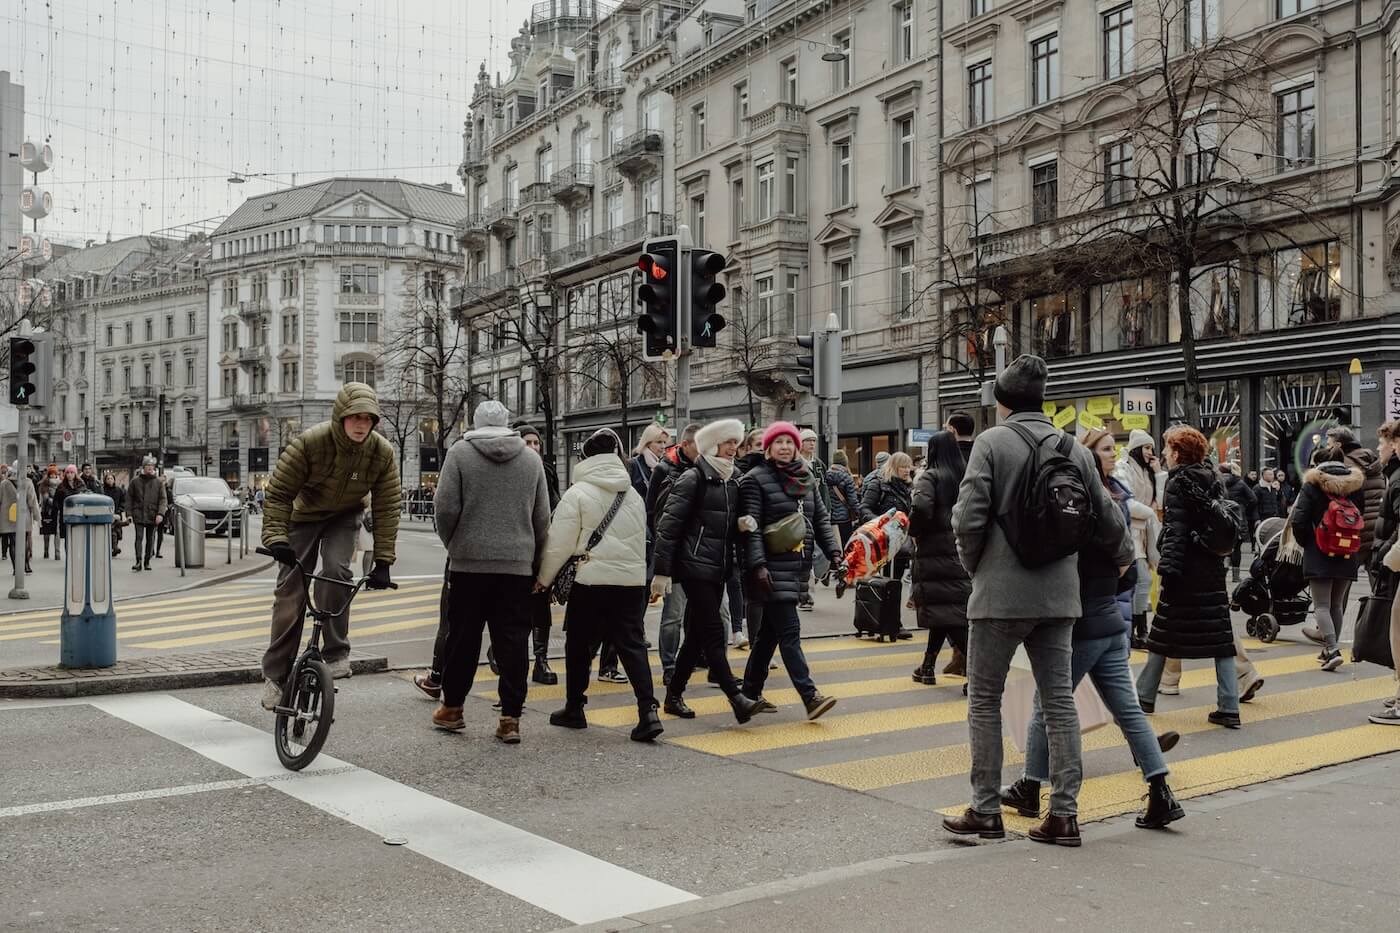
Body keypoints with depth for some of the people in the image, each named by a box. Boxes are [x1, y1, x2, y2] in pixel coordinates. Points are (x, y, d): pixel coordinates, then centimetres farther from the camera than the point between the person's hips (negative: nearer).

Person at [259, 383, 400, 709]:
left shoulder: (382, 453, -23)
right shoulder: (309, 443, -31)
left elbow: (387, 508, -16)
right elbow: (278, 492, -23)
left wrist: (383, 561, -20)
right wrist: (276, 538, -35)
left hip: (345, 517, 1)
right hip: (305, 515, -1)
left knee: (336, 570, -27)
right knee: (289, 591, -3)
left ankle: (336, 652, -9)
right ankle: (275, 673, 10)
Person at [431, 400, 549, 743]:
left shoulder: (460, 452, -1)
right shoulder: (531, 458, 7)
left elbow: (446, 507, -7)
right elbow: (542, 518, 8)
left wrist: (453, 543, 10)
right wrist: (535, 562, 16)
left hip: (468, 561, -1)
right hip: (517, 565, 1)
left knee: (463, 638, 10)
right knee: (513, 641, 3)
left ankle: (452, 707, 23)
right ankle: (510, 718, 3)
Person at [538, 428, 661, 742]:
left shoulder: (577, 494, -7)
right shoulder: (634, 495, 10)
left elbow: (560, 544, -5)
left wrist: (543, 579, 7)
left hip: (590, 580, -4)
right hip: (632, 579, 4)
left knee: (579, 646, 11)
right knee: (632, 644, 4)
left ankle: (574, 709, 23)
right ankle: (648, 710, -10)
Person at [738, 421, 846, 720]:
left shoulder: (806, 478, 14)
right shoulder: (755, 479, -5)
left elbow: (821, 519, 16)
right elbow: (751, 527, -12)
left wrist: (834, 554, 5)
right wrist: (758, 565, -20)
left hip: (798, 566, 7)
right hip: (773, 567, -7)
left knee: (769, 632, 13)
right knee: (789, 631, -10)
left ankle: (751, 693, 22)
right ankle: (810, 697, -13)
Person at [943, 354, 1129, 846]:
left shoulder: (991, 442, -7)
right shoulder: (1075, 450, 8)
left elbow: (969, 516, -13)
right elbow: (1106, 518, 14)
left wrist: (974, 566, 5)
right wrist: (1124, 557, 34)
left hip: (1000, 592, -5)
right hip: (1058, 593, 5)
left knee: (984, 699, 6)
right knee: (1059, 700, 10)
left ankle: (986, 810, 11)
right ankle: (1064, 813, 11)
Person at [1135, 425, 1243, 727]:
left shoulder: (1178, 484, -9)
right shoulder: (1214, 481, 10)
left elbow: (1175, 531, -16)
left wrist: (1169, 568, -17)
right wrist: (1218, 555, 17)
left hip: (1185, 571, -6)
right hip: (1213, 569, 6)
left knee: (1163, 634, 7)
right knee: (1220, 637, 4)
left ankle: (1145, 696, 18)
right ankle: (1229, 708, 1)